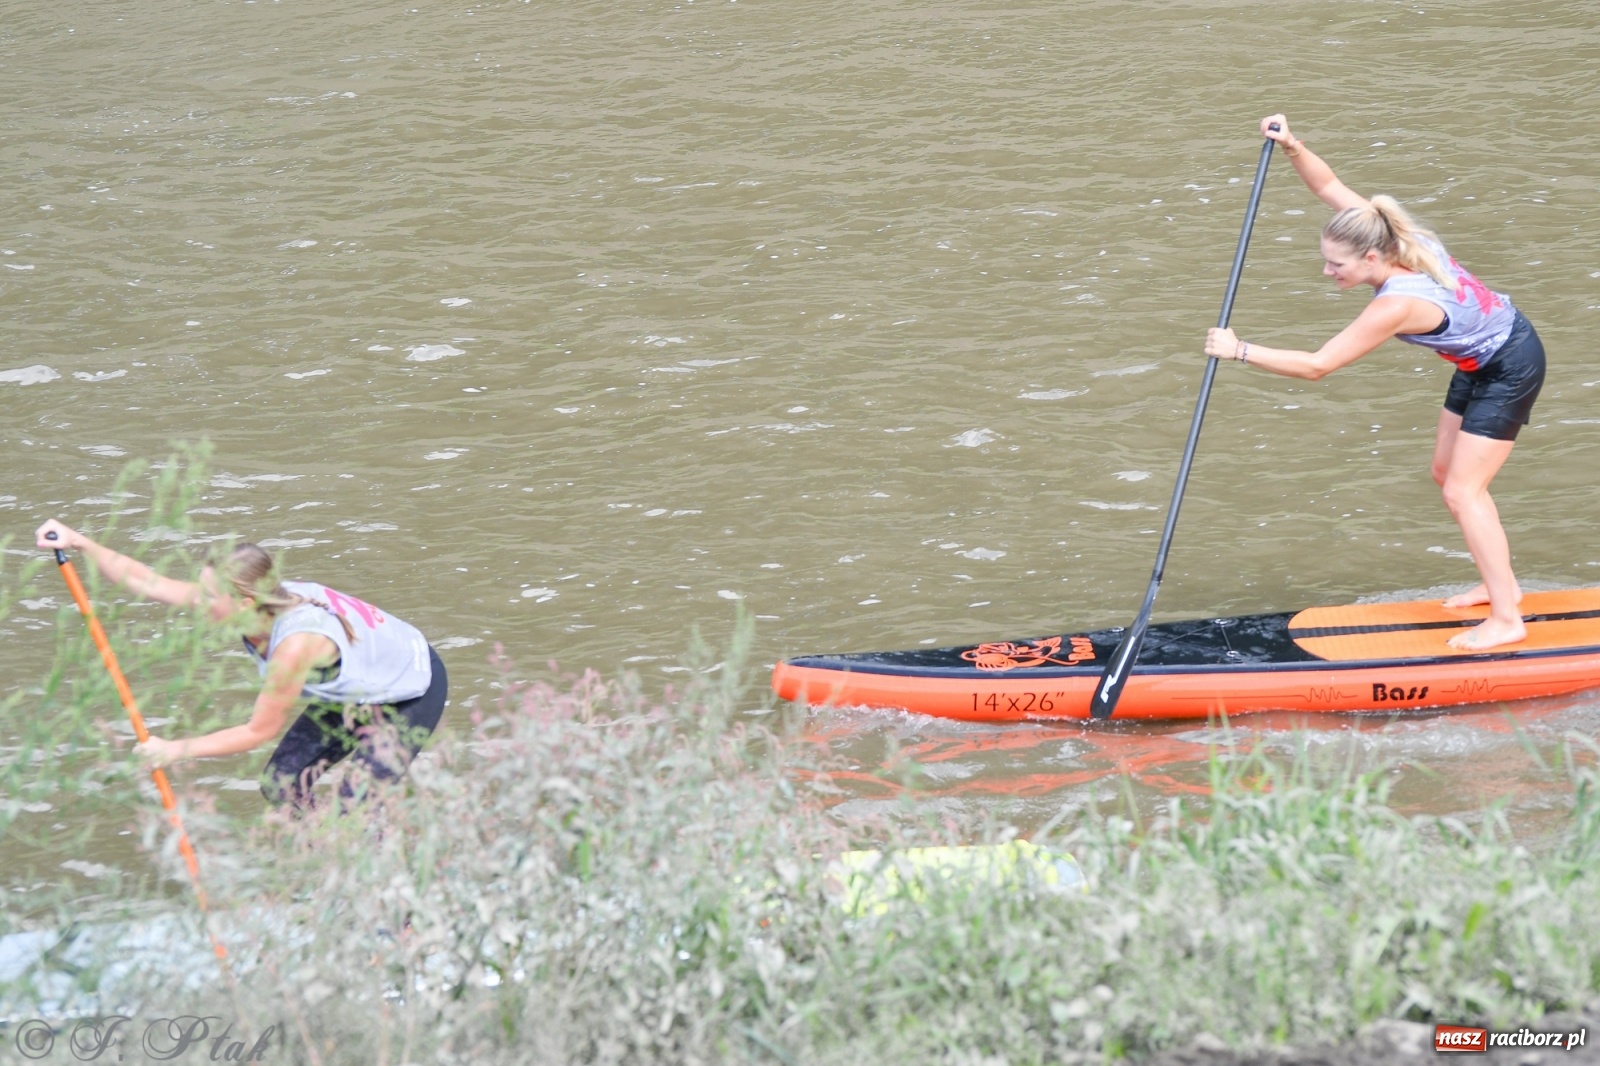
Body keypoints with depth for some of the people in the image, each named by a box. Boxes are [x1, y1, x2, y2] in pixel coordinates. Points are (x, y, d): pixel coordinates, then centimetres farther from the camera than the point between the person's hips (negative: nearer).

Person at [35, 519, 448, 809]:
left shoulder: (295, 643, -40)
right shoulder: (262, 603, -18)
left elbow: (259, 731, -26)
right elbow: (146, 582, -13)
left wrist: (176, 750, -20)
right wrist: (80, 543, -19)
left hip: (412, 692, -9)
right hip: (354, 690, 9)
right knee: (281, 783, 2)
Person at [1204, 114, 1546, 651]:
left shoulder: (1397, 305, -35)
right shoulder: (1394, 234, -14)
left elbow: (1315, 366, -31)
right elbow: (1329, 186, -3)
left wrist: (1239, 350, -26)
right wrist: (1292, 146, -21)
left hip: (1509, 370, -9)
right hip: (1483, 358, 9)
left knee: (1462, 491, -8)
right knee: (1448, 473, 15)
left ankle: (1506, 620, -2)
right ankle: (1502, 584, 27)